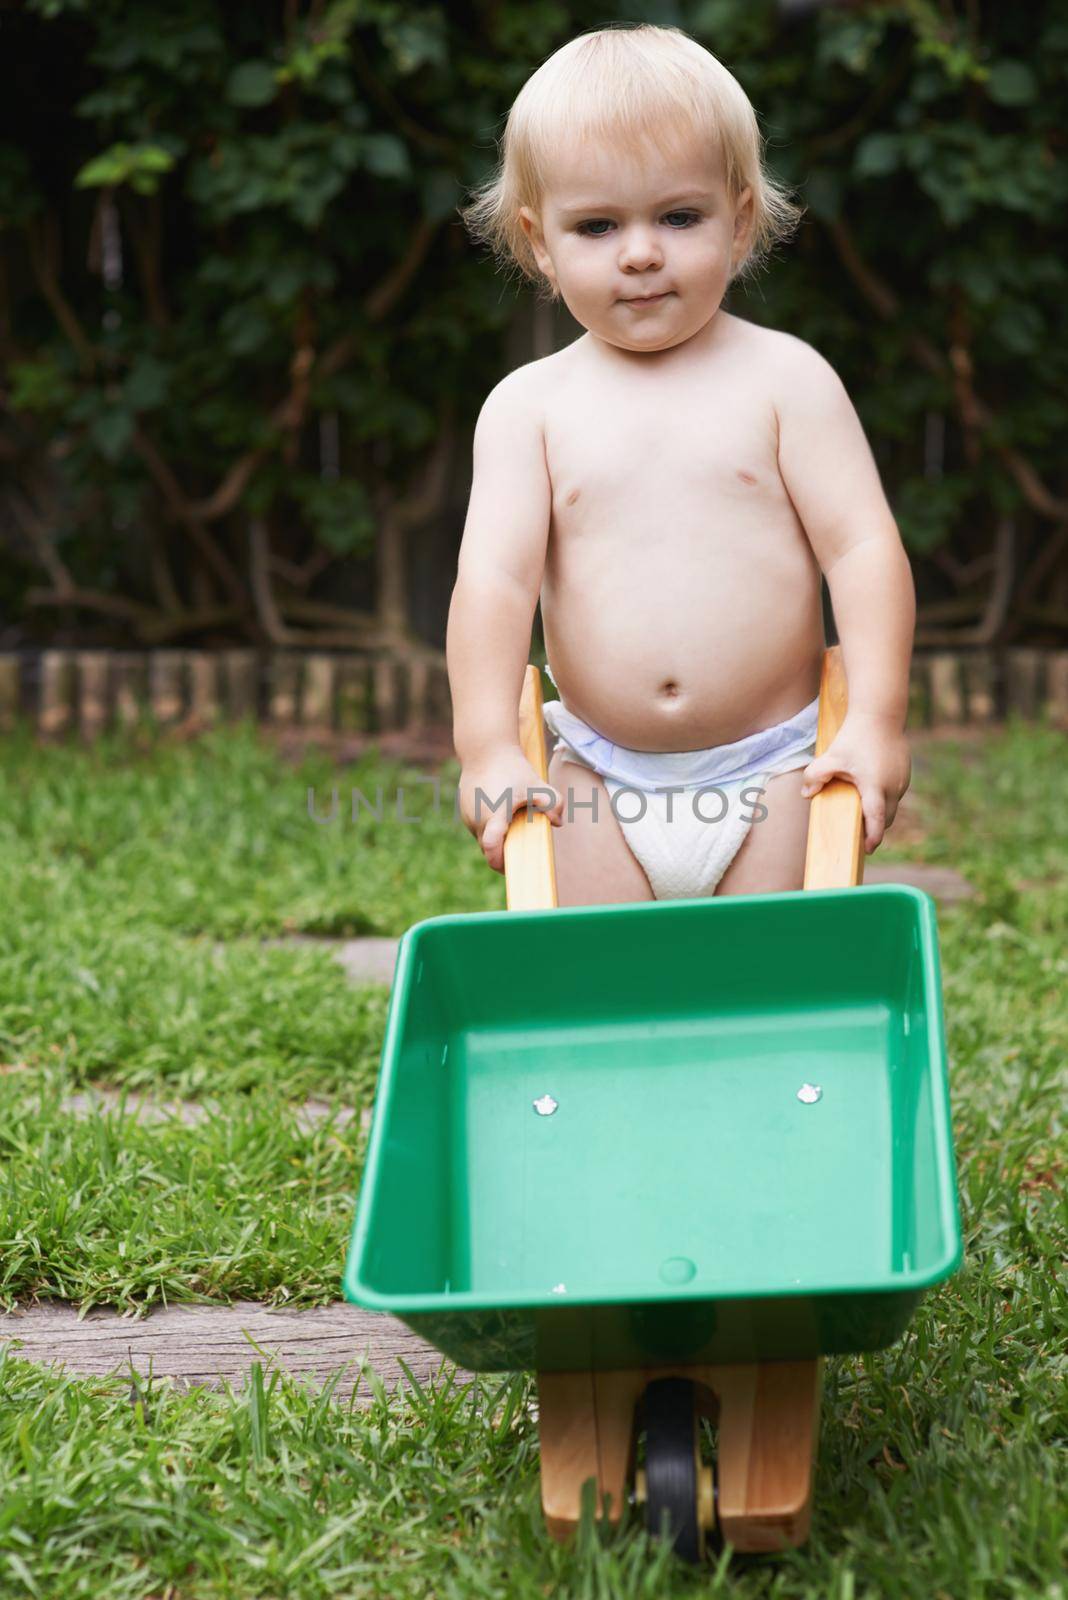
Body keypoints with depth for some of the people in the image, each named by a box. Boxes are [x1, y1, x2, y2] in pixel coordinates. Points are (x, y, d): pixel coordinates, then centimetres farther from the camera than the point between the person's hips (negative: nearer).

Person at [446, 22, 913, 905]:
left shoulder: (785, 377, -1)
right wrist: (488, 747, -17)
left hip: (772, 772, -1)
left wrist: (877, 719, -16)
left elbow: (864, 548, -6)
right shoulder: (530, 404, 2)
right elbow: (494, 576, -6)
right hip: (601, 782, 1)